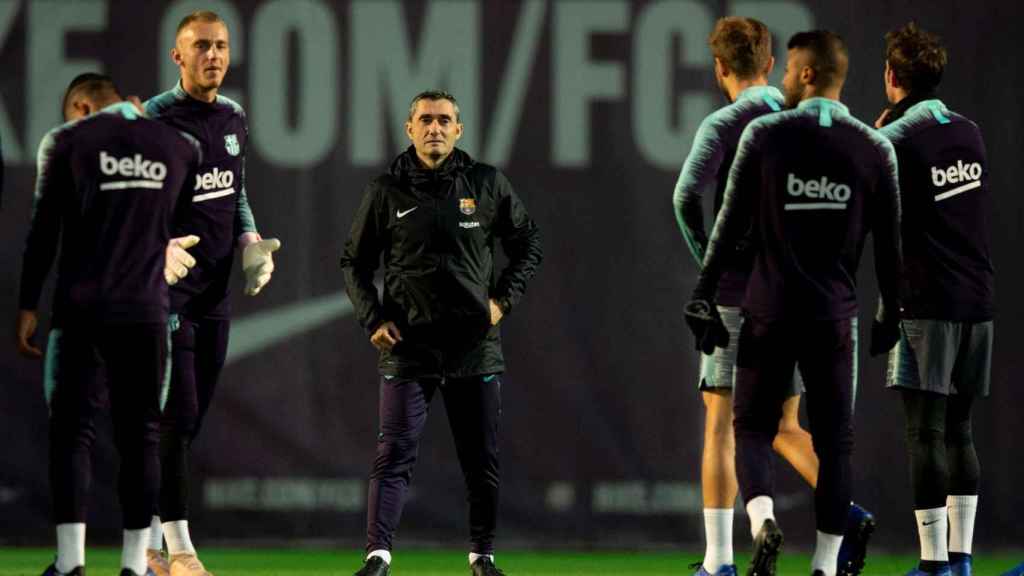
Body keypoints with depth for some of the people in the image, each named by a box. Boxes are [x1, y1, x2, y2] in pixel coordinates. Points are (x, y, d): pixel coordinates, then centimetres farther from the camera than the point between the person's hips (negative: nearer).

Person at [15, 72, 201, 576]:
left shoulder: (66, 142, 2)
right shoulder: (180, 147, 10)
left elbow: (44, 229, 0)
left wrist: (28, 306, 3)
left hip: (81, 308, -2)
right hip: (146, 311, 2)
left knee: (71, 430, 2)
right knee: (140, 435, 6)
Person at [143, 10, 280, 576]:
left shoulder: (234, 119, 12)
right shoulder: (152, 120, -10)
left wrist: (250, 242, 8)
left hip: (214, 293, 7)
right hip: (166, 291, -7)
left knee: (188, 422, 9)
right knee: (176, 417, -10)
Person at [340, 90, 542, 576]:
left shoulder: (487, 185, 4)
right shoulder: (386, 191, 2)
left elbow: (528, 243, 15)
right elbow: (354, 263, 11)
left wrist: (504, 298, 3)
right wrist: (373, 318, -1)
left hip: (475, 345, 2)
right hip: (407, 343, -2)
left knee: (481, 458, 7)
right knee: (394, 453, -10)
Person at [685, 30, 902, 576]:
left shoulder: (765, 135, -4)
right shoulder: (874, 150, 1)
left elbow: (731, 225, -2)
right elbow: (888, 244, 6)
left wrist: (703, 295, 6)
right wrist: (891, 313, 18)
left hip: (770, 311, -1)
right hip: (835, 316, 1)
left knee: (753, 428, 10)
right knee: (835, 443, 7)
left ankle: (763, 520, -16)